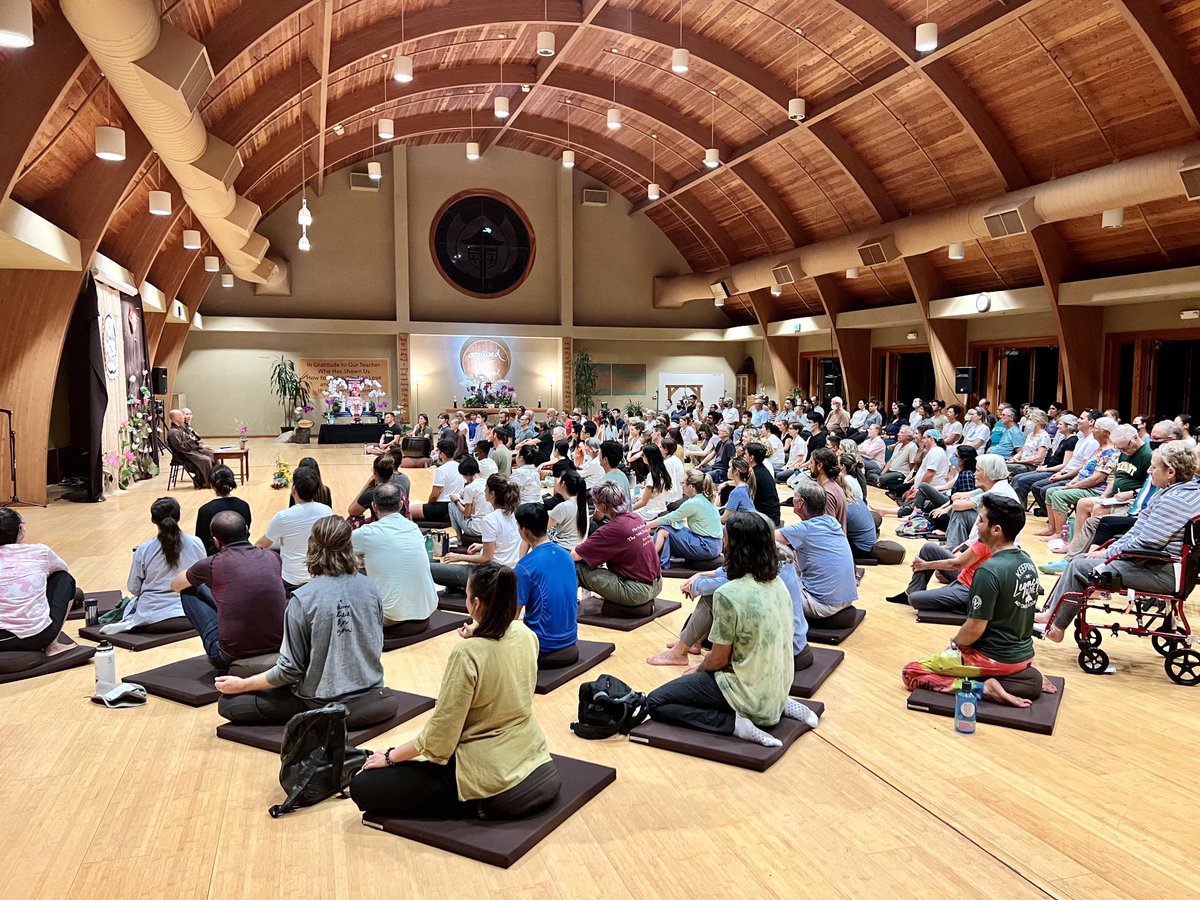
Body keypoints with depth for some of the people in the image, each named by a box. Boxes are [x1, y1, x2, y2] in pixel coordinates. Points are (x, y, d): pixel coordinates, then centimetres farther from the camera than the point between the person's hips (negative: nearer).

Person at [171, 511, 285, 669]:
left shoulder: (212, 565, -6)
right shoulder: (273, 558, 3)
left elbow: (175, 585, 17)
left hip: (232, 656, -4)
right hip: (278, 647, 4)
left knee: (190, 590, 14)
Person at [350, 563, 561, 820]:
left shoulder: (467, 654, -22)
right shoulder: (526, 635, -2)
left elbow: (439, 735, -17)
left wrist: (390, 756, -2)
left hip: (494, 784, -8)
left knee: (363, 787, -4)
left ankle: (476, 805, -4)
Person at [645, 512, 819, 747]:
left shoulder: (728, 594, -23)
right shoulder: (778, 583, 1)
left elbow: (719, 659, -14)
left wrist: (698, 670, 8)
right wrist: (705, 665, 17)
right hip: (778, 687, 7)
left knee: (655, 703, 1)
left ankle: (736, 723, -11)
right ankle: (782, 705, 13)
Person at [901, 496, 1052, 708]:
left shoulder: (989, 570, -26)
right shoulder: (1027, 562, 1)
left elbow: (975, 629, -22)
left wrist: (953, 644, -2)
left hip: (995, 658, -8)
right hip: (1024, 654, 8)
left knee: (911, 672, 1)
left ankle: (983, 687, -12)